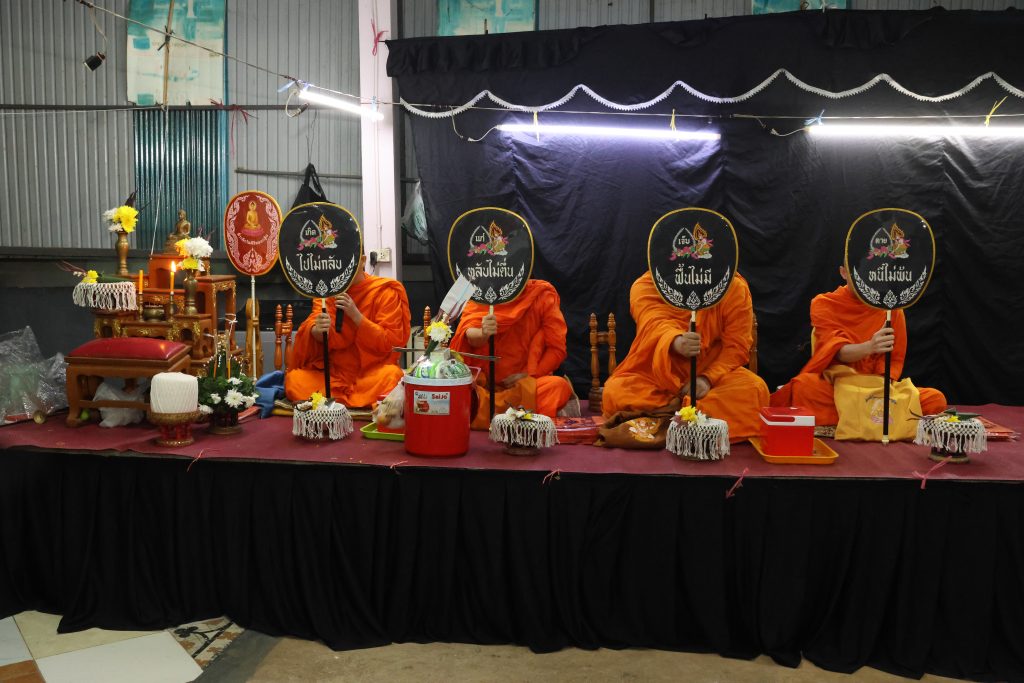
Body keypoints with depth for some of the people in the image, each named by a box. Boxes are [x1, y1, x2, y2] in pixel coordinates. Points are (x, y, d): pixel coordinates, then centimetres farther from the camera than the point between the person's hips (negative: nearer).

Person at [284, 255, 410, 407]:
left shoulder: (385, 292, -4)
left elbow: (392, 343, -10)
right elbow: (312, 330, -9)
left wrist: (356, 315, -20)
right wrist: (317, 330, -34)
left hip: (372, 370, -4)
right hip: (334, 371, 4)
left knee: (391, 378, -35)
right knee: (293, 381, -23)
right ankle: (369, 401, -14)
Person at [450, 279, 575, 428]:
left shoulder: (543, 294, -1)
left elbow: (557, 349, -1)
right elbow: (470, 336, -16)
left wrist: (528, 375, -12)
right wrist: (482, 334, -39)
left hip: (528, 382, 0)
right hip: (483, 381, 1)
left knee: (559, 386, -29)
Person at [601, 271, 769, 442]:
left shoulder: (734, 287, -5)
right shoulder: (645, 287, -8)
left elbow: (737, 345, -8)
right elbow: (656, 324, -28)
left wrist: (708, 378, -25)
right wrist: (676, 343, -51)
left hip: (714, 372, 1)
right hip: (659, 375, 0)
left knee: (756, 390, -28)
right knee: (615, 392, -29)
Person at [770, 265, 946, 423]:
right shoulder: (823, 304, -4)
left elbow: (895, 360, 4)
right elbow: (839, 352, -17)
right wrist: (869, 347, -39)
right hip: (833, 385, -3)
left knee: (935, 399, -19)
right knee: (804, 386, -36)